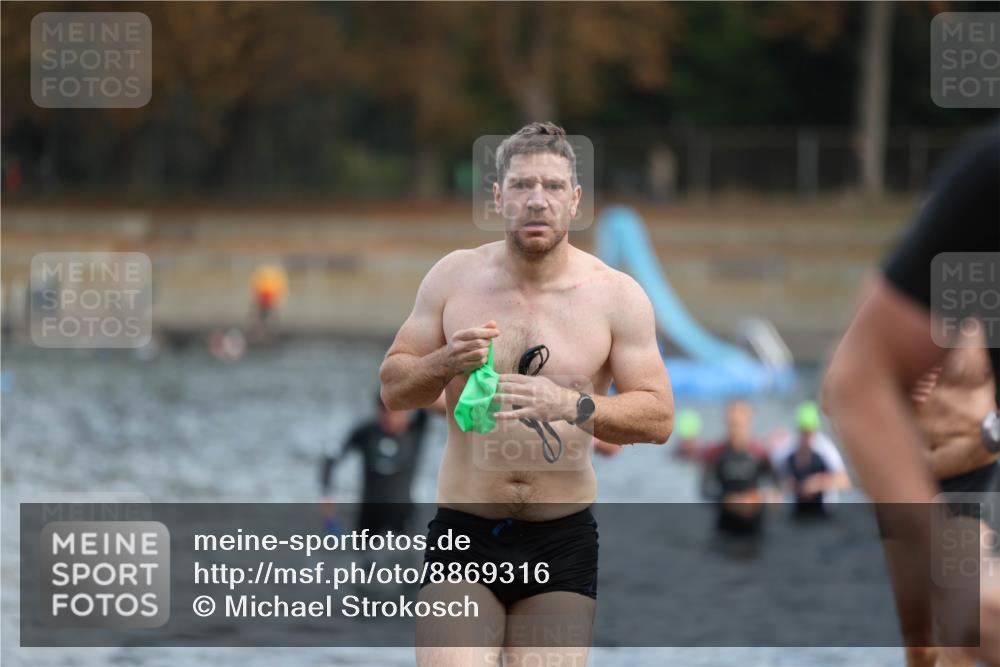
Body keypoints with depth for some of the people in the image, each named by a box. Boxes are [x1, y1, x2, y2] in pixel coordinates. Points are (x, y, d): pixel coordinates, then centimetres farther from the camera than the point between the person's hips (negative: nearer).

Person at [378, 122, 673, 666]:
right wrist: (447, 362, -14)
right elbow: (393, 389, 8)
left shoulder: (615, 295, -2)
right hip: (464, 535, 0)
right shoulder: (455, 276, 3)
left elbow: (658, 417, -5)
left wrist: (572, 405, -22)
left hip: (563, 540, 0)